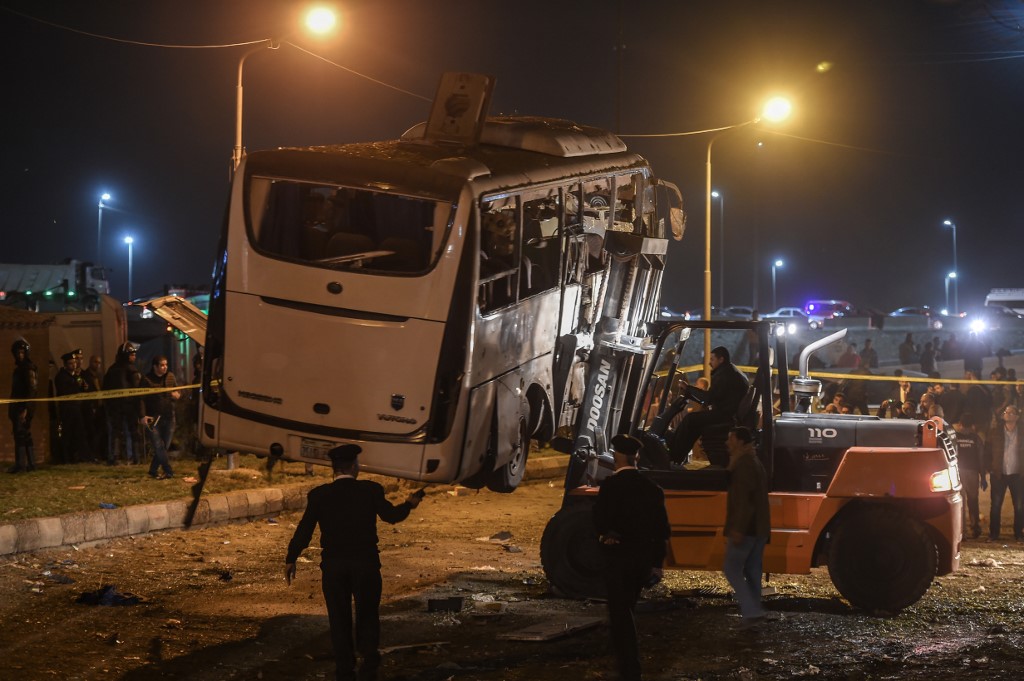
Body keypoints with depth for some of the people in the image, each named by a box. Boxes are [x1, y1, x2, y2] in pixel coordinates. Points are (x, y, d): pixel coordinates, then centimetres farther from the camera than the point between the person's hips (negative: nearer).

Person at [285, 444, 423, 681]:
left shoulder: (319, 495, -3)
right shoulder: (371, 490, -6)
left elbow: (304, 530, -3)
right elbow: (391, 515, -2)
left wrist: (291, 559, 7)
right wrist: (409, 504, 18)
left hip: (333, 566, 1)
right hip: (366, 564, -1)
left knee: (339, 619, 11)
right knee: (367, 616, 12)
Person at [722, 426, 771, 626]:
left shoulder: (744, 464, -15)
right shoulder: (755, 463, 18)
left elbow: (744, 499, -23)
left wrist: (738, 529, -26)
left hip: (745, 528, -10)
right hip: (759, 527, 10)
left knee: (732, 568, -5)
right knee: (752, 570, 11)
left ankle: (752, 611, -13)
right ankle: (752, 611, 13)